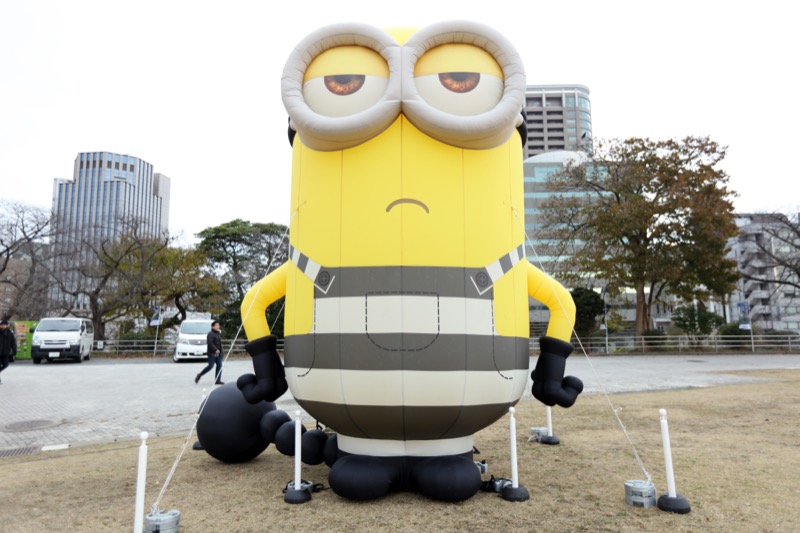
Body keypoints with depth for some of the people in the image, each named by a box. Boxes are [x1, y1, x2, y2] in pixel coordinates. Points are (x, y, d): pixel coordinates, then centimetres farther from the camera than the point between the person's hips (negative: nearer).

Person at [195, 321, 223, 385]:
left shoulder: (218, 333, 18)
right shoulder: (210, 334, -10)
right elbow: (210, 343, -21)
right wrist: (215, 349, -28)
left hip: (218, 353, 8)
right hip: (212, 353, -8)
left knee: (219, 366, 0)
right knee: (211, 366, -8)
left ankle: (218, 380, 1)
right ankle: (199, 375, 13)